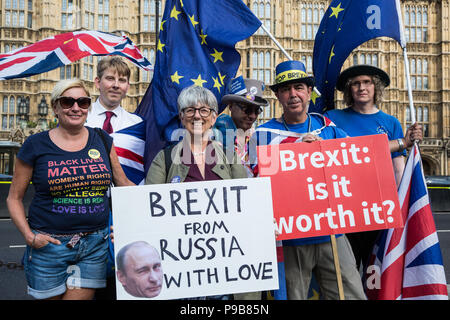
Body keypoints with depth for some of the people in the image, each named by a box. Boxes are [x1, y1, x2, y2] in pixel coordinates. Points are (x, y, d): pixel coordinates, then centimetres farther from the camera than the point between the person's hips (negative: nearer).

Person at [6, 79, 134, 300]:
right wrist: (29, 236, -9)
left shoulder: (102, 141, 5)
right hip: (48, 246, -1)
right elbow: (14, 198, 4)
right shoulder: (36, 145, -2)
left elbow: (123, 183, 12)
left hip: (94, 245, 2)